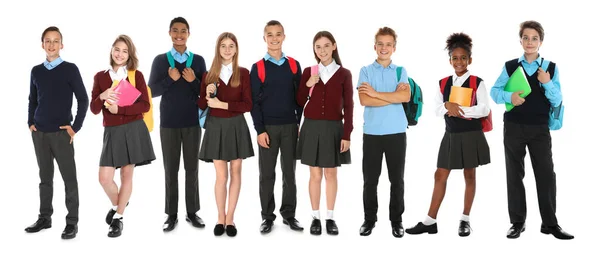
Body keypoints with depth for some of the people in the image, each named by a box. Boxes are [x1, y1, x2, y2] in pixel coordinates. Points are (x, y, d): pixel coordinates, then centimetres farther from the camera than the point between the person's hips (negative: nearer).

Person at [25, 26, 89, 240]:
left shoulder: (70, 69, -4)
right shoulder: (36, 71, 8)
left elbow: (83, 100, -4)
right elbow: (32, 100, 17)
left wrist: (76, 127, -8)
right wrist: (31, 122, 6)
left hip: (61, 133, -4)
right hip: (39, 133, 4)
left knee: (69, 178, -1)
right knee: (45, 177, 12)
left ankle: (72, 222, 4)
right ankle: (44, 218, 22)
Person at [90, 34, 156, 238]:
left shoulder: (137, 75, 1)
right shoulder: (100, 77, 6)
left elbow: (145, 105, -6)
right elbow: (94, 110, 4)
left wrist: (120, 109, -15)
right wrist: (102, 97, -16)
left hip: (133, 130, -2)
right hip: (112, 132, 2)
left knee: (127, 174, 3)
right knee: (104, 178, -4)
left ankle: (118, 218, 16)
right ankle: (116, 206, 26)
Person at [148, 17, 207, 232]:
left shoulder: (198, 60, 4)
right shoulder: (160, 60, 2)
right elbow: (152, 91, -1)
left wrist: (193, 81, -15)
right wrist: (169, 79, -15)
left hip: (192, 122, 1)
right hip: (169, 123, 0)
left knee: (192, 168, 7)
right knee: (170, 169, 5)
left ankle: (192, 212, 16)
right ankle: (171, 214, 11)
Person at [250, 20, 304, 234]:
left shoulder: (294, 65, 6)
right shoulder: (257, 68, 0)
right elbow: (254, 102, -2)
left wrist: (299, 123, 2)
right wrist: (260, 130, -9)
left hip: (290, 126, 2)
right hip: (267, 127, -2)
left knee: (289, 172, 8)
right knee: (267, 174, 4)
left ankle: (289, 214, 17)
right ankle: (267, 216, 12)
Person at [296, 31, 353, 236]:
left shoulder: (344, 74, -1)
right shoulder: (308, 72, 3)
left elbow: (348, 107, -2)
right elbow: (299, 103, 5)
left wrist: (347, 135, -6)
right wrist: (308, 85, -12)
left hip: (333, 128, -1)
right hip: (312, 127, 1)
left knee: (331, 174, 8)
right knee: (315, 174, 6)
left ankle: (330, 217, 17)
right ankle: (316, 217, 14)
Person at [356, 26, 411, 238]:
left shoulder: (401, 71, 7)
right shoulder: (366, 71, 4)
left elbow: (406, 97, -11)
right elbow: (364, 100, -11)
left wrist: (376, 93, -11)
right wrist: (393, 96, -11)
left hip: (396, 132, 1)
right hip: (372, 132, 0)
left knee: (397, 179, 7)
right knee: (370, 179, 6)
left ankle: (396, 220, 18)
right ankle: (369, 219, 18)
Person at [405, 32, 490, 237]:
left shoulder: (477, 83, -5)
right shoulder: (444, 83, 7)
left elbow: (484, 109, -14)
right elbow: (437, 110, 2)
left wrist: (460, 110, -19)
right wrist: (448, 106, -18)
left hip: (471, 135, -4)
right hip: (451, 135, 4)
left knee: (469, 176, 6)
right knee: (440, 176, 3)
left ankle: (465, 220, 16)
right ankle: (430, 221, 7)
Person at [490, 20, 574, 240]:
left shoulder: (551, 68, 2)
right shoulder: (510, 66, 4)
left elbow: (557, 102, -1)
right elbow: (494, 91, 4)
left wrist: (547, 83, -18)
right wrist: (509, 96, -15)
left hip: (540, 129, 0)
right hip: (514, 128, 1)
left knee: (546, 174, -1)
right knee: (514, 175, 6)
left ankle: (550, 223, 10)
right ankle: (517, 222, 16)